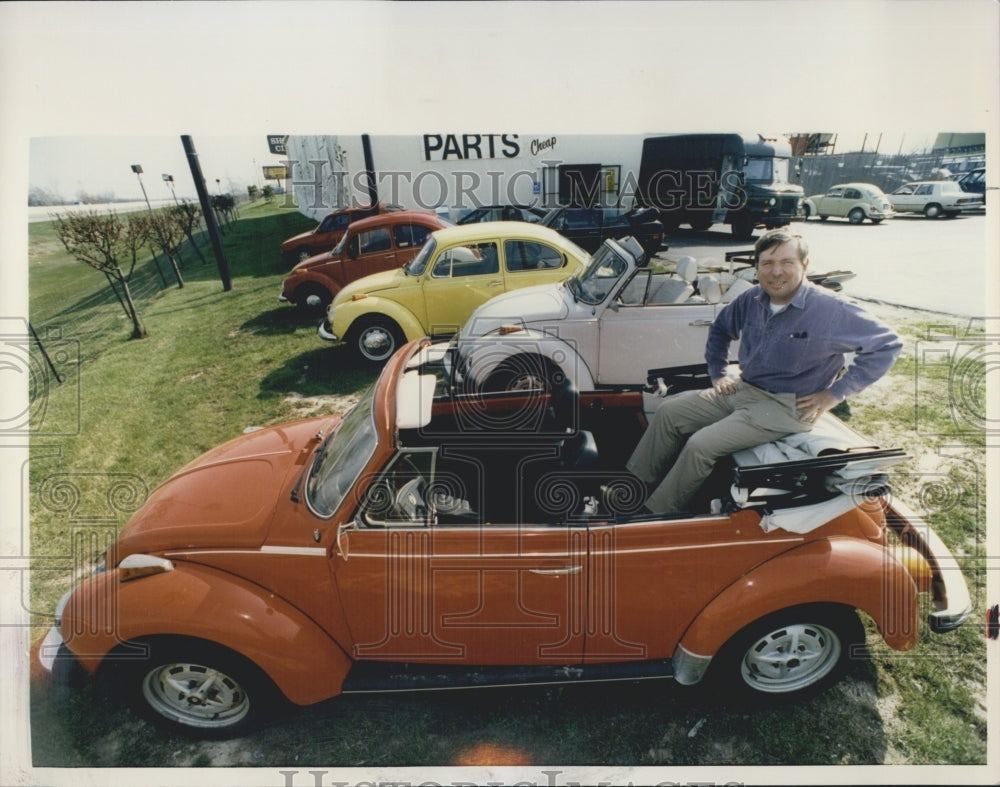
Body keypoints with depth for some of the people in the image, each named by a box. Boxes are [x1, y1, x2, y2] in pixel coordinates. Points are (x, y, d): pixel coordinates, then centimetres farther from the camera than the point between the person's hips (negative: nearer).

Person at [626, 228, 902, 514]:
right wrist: (718, 372, 13)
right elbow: (720, 329, 22)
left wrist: (834, 393, -14)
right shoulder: (752, 299, 1)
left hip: (785, 407, -7)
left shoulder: (831, 310, -17)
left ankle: (652, 517, -9)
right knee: (669, 411, -2)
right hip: (742, 389, 7)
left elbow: (887, 345, -12)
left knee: (700, 445, -23)